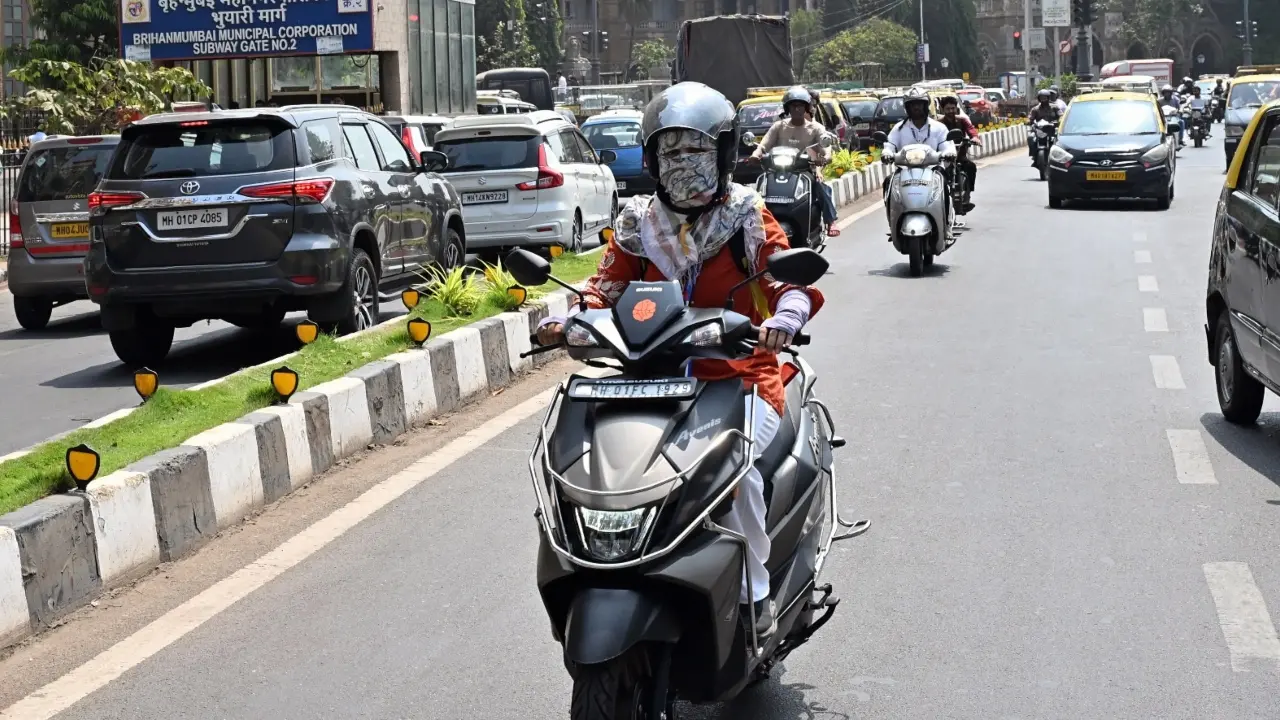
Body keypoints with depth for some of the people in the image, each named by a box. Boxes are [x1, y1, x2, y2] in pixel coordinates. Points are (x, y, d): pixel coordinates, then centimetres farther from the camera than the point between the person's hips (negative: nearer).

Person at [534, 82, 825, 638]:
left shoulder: (747, 218, 4)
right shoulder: (638, 223, 12)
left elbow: (790, 277, -6)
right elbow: (606, 288, 8)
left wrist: (786, 316, -29)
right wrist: (565, 323, -13)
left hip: (741, 378, -3)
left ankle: (754, 597, -14)